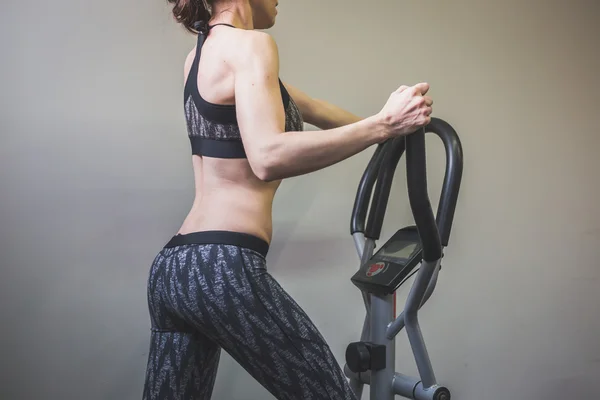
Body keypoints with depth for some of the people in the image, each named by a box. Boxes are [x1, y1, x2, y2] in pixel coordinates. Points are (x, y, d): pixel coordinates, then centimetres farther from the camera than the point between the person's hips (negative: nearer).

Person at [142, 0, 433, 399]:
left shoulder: (203, 52, 21)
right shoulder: (249, 44, -7)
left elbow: (299, 105, 30)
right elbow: (268, 157, -23)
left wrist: (383, 124, 41)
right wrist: (384, 124, -17)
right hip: (223, 267, -9)